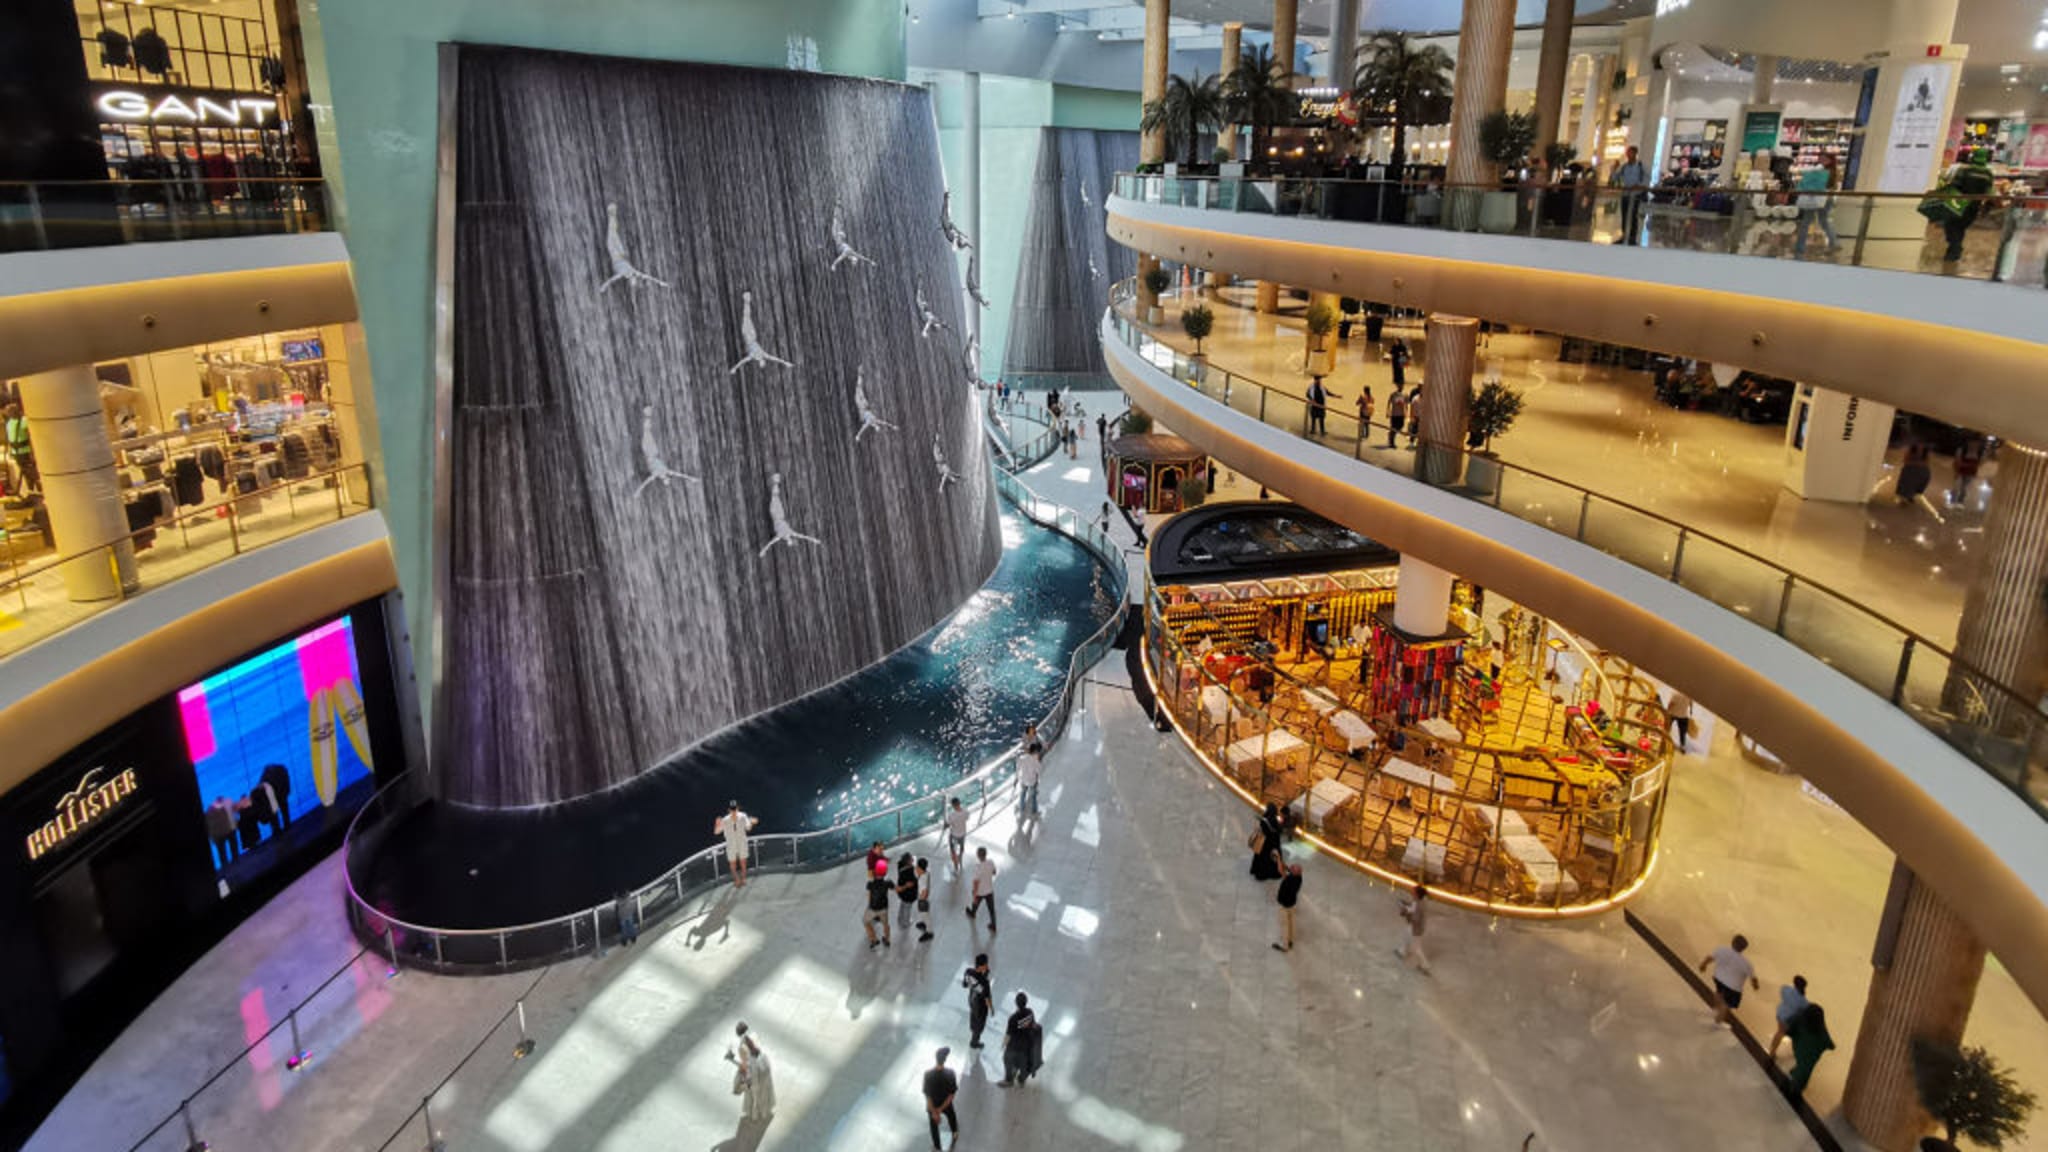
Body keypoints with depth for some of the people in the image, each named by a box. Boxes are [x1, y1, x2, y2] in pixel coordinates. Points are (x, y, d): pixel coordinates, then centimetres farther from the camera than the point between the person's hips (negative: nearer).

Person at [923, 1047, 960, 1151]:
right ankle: (955, 1133, 62)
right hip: (946, 1105, 1)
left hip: (932, 1106, -1)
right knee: (952, 1116, 34)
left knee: (934, 1126, 27)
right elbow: (952, 1093, -24)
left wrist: (934, 1112, -14)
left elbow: (927, 1095, -24)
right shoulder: (950, 1073, -30)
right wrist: (941, 1108, -15)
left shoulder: (928, 1074, -31)